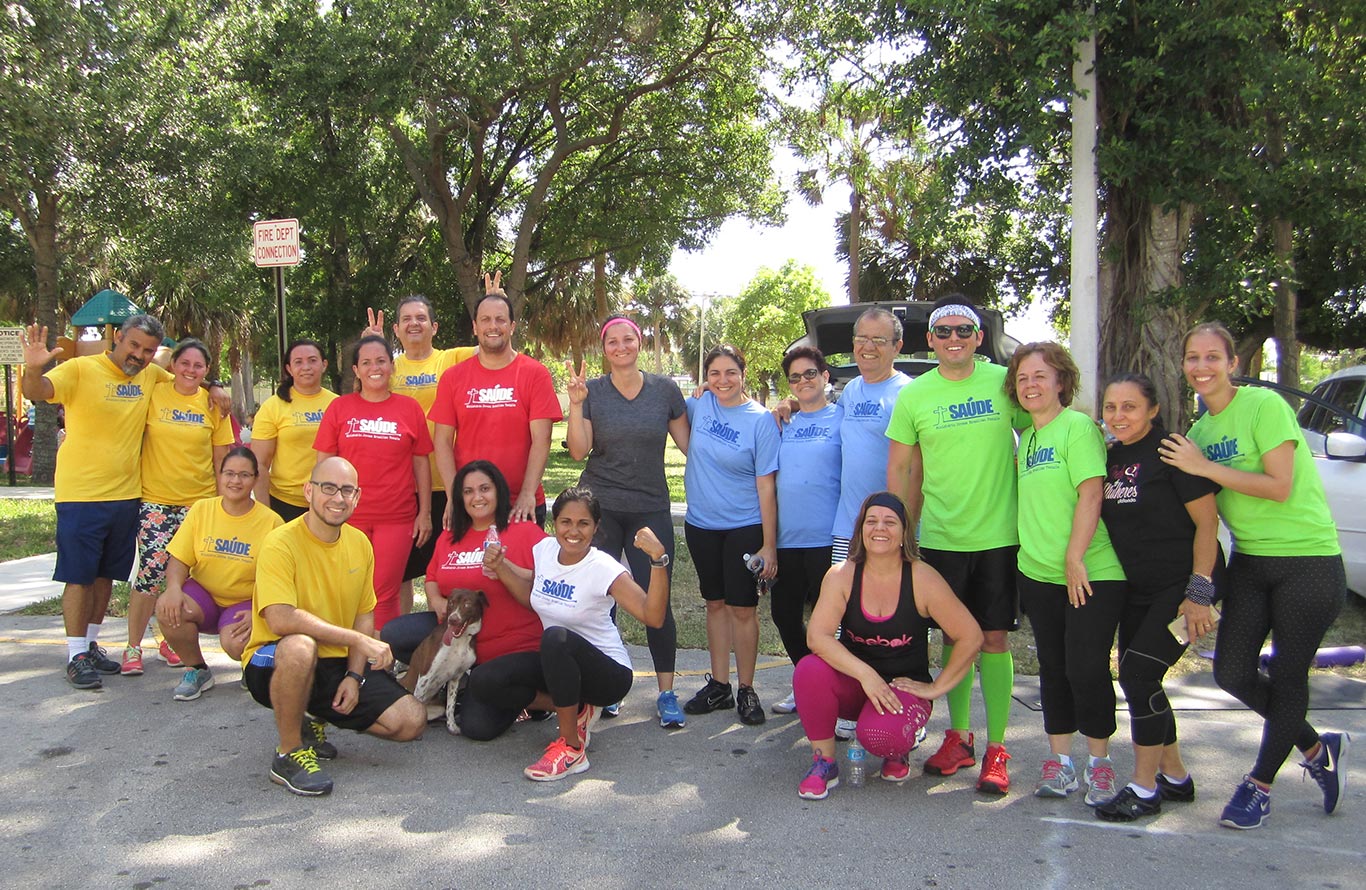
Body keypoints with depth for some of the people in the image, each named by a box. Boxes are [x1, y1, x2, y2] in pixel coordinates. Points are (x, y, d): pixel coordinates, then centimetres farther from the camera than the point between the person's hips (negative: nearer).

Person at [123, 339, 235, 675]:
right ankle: (133, 647, 5)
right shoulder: (153, 394, 0)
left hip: (199, 502, 2)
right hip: (155, 500, -2)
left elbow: (222, 461, 9)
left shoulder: (213, 405, 4)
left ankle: (171, 641, 22)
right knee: (151, 570, -9)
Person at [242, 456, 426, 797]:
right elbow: (280, 619, -30)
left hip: (338, 666, 6)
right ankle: (288, 753, -16)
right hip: (274, 665, -6)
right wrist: (358, 639, -30)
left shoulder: (360, 544, 4)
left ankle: (314, 720, 17)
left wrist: (354, 675, -5)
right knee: (300, 646, -41)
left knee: (412, 721, -8)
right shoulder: (282, 543, -17)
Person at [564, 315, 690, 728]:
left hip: (651, 509, 0)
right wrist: (576, 403, -15)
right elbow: (579, 451, -5)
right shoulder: (591, 390, 1)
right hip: (600, 507, 0)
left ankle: (666, 694, 8)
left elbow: (688, 442, 10)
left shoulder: (664, 389, 4)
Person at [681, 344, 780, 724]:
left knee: (742, 608, 1)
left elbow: (766, 485, -13)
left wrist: (769, 545, -15)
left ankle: (746, 690, 14)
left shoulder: (760, 420, -12)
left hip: (744, 528, -4)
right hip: (701, 524, 4)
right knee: (716, 603, 13)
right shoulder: (700, 403, -2)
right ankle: (719, 685, 23)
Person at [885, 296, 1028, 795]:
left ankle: (996, 748, 12)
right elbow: (899, 468, 7)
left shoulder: (1004, 382, -2)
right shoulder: (914, 395, 1)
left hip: (998, 536, -1)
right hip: (940, 538, 2)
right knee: (953, 637, 12)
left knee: (994, 640, 2)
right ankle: (958, 736, 27)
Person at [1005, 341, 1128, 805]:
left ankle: (1100, 763, 14)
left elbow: (1091, 494, -18)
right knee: (1053, 668, 11)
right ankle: (1060, 760, 21)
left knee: (1087, 668, -4)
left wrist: (1075, 558, -20)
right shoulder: (1025, 439, 13)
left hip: (1092, 574, -7)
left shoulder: (1078, 426, -9)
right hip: (1038, 574, 7)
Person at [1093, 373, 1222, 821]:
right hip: (1139, 589, 8)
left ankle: (1144, 790, 2)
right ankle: (1175, 776, 28)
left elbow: (1207, 521, -15)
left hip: (1181, 584, -8)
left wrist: (1199, 593, -19)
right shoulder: (1111, 459, 8)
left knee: (1139, 674, -12)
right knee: (1136, 679, 10)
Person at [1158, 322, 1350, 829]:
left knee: (1287, 673, 3)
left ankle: (1259, 785, 19)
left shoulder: (1264, 406, -13)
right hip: (1250, 561, 7)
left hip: (1308, 559, -7)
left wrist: (1204, 467, -19)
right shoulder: (1200, 428, 8)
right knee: (1232, 672, 3)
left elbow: (1280, 486, -20)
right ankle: (1318, 748, 28)